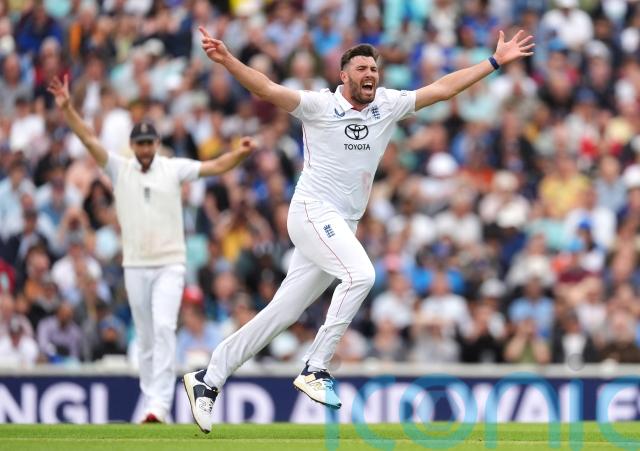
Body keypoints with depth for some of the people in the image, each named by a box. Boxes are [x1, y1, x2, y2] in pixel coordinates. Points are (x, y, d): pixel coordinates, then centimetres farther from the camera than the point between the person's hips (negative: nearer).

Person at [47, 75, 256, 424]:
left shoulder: (173, 169, 2)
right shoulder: (119, 169, 3)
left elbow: (216, 166, -5)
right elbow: (90, 140, -7)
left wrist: (240, 153, -25)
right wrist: (67, 109, -21)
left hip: (170, 264, -2)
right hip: (135, 266, 2)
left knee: (164, 328, -16)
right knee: (145, 337, 7)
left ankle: (160, 404, -22)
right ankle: (150, 402, 15)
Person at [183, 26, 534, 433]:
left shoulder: (388, 106, 9)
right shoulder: (320, 105, -6)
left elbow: (443, 89, 11)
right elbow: (268, 90, -18)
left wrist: (496, 62, 8)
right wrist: (227, 60, -33)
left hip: (342, 228, 6)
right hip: (313, 212, -6)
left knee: (282, 314, 4)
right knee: (360, 275, -28)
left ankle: (208, 379, 10)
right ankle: (315, 369, -22)